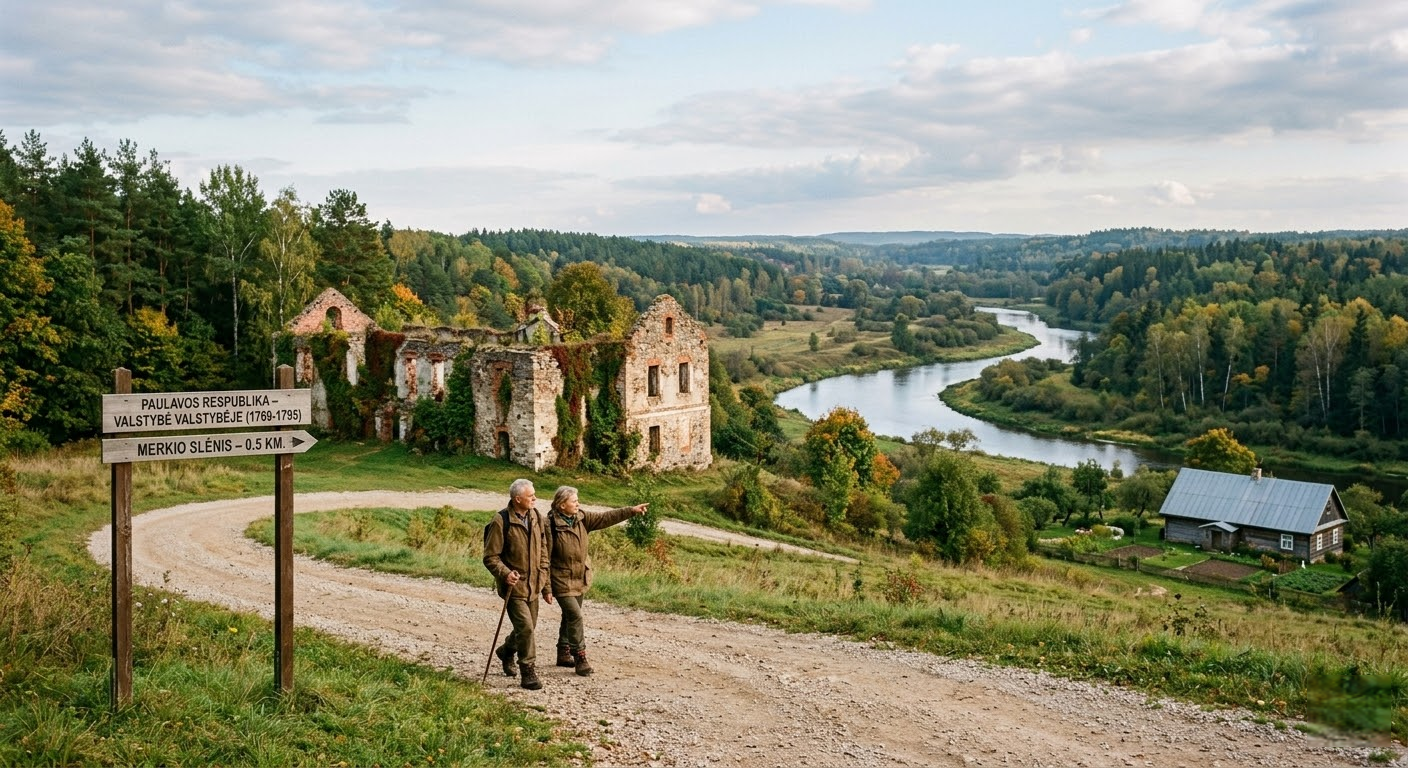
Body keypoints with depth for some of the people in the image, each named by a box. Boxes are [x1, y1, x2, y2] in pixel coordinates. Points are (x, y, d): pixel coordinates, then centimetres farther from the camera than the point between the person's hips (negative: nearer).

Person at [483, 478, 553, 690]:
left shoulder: (537, 518, 5)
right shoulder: (501, 521, -14)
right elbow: (490, 557, -10)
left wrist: (546, 585, 13)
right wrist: (505, 573, -28)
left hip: (533, 585, 6)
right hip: (514, 585, -6)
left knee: (528, 627, 16)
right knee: (525, 627, -12)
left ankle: (506, 651, 44)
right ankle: (528, 673, 1)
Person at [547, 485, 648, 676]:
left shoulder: (582, 518, -1)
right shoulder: (551, 525, -20)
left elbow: (606, 518, -5)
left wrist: (631, 510, -16)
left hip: (580, 579, 7)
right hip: (562, 581, -7)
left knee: (569, 617, 18)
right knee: (575, 616, -12)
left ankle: (564, 654, 32)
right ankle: (580, 658, -4)